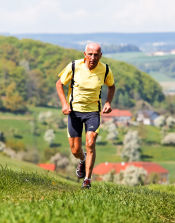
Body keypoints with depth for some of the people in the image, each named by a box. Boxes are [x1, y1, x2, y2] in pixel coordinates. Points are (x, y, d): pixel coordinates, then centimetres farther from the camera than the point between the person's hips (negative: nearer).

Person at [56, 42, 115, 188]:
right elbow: (59, 84, 0)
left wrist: (108, 102, -4)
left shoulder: (105, 70, -9)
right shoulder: (74, 67, -14)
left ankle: (87, 179, -7)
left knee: (90, 144, -17)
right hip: (74, 110, 0)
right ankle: (83, 160, 40)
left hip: (93, 111, 0)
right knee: (75, 150, 2)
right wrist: (64, 104, -12)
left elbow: (111, 86, 12)